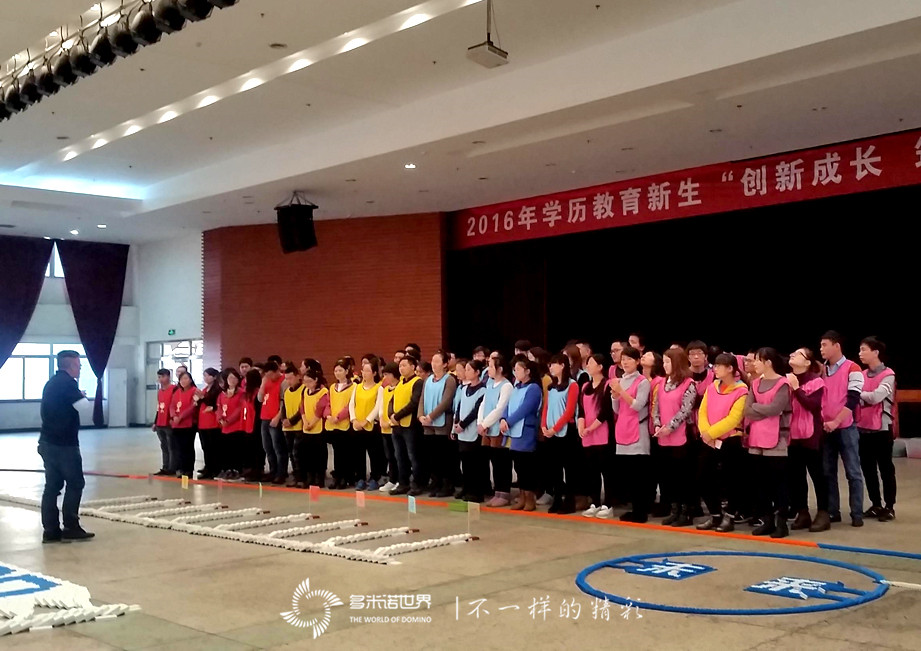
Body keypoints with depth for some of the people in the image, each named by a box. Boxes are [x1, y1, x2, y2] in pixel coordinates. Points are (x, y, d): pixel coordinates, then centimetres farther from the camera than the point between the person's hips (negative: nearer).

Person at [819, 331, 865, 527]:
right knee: (828, 471, 7)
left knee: (853, 472, -1)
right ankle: (832, 511, 14)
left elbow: (852, 400, -13)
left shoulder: (852, 369, -7)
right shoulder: (821, 370, 10)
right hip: (825, 428, 5)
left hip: (845, 428, -5)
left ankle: (857, 514, 4)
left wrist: (835, 422, -18)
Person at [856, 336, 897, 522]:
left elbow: (875, 397, -21)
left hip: (881, 428, -6)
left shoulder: (888, 375, -9)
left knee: (885, 468, 3)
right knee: (867, 468, 10)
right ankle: (876, 505, 22)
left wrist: (857, 394, -8)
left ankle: (889, 507, 12)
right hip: (863, 428, 6)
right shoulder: (862, 375, 10)